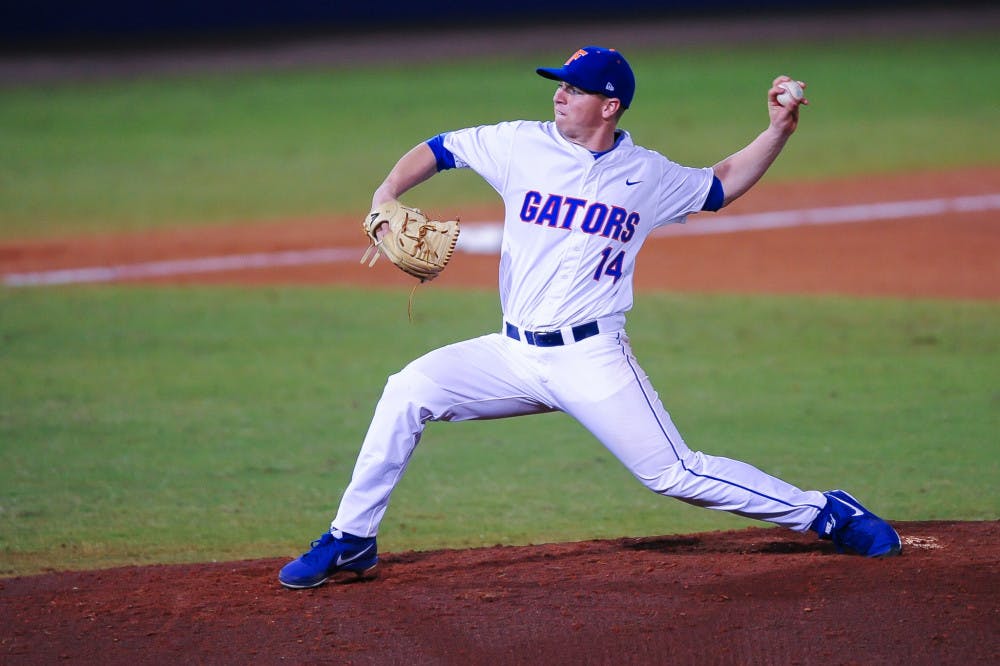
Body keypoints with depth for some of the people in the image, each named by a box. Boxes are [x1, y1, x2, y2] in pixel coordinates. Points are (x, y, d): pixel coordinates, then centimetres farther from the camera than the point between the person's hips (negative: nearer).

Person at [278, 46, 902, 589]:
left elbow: (722, 185, 20)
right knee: (409, 391, -15)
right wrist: (387, 196, -7)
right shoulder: (523, 145, 3)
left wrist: (779, 130, 6)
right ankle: (351, 543, -4)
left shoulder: (647, 175, 4)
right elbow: (435, 150, 11)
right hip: (513, 355, 2)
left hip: (592, 360, -2)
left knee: (675, 474, -10)